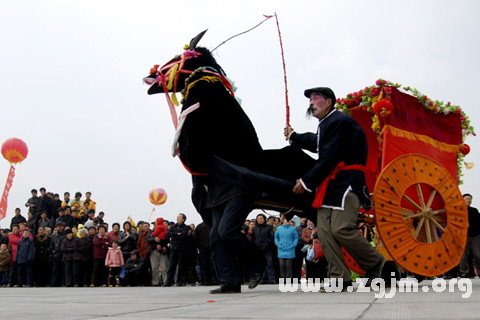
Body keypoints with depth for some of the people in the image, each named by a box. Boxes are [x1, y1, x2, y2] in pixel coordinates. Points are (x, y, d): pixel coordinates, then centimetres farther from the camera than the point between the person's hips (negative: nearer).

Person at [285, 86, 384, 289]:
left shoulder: (341, 122, -12)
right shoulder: (325, 125, 18)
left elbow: (330, 158, -18)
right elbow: (316, 144, 36)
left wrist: (306, 181, -13)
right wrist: (293, 137, 43)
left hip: (347, 184, -10)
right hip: (328, 185, 10)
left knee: (341, 229, -18)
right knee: (324, 231, -1)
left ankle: (374, 262, 5)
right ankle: (340, 278, 0)